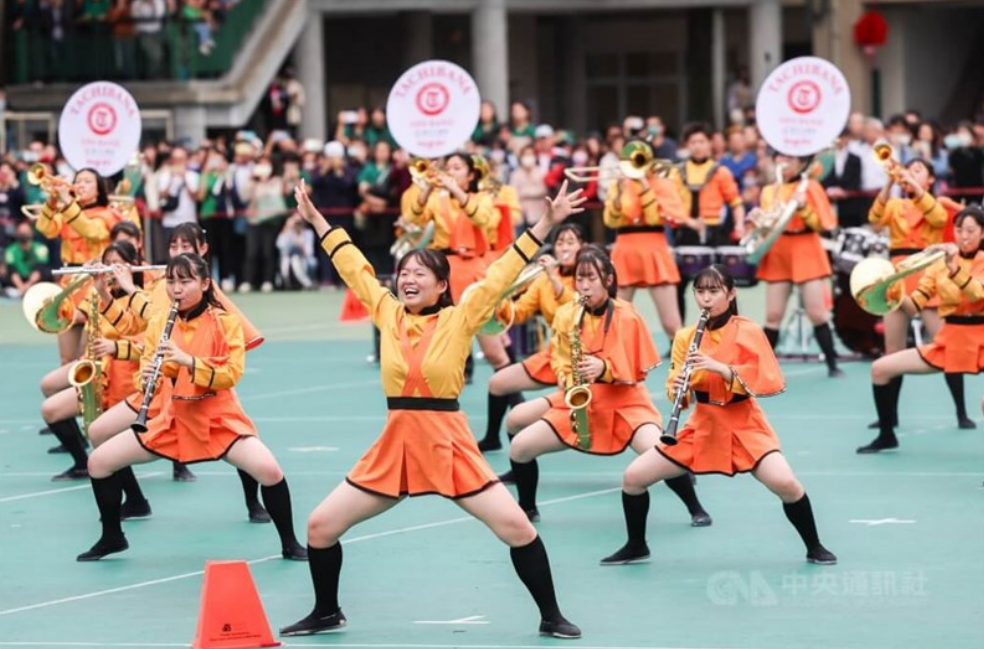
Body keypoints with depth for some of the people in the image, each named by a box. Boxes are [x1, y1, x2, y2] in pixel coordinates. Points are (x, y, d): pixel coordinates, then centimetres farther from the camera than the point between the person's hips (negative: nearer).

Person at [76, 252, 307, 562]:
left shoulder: (225, 321, -10)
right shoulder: (159, 324, 1)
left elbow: (232, 374, -19)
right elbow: (146, 374, 2)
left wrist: (188, 360, -32)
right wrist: (146, 379, -23)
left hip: (219, 419, -4)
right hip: (173, 418, 4)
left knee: (268, 470, -28)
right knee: (99, 461, -2)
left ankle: (290, 544, -7)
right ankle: (112, 537, 18)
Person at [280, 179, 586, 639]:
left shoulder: (459, 320, -3)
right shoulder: (387, 315, 6)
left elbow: (501, 273, -7)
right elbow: (354, 266, 15)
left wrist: (545, 225, -12)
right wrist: (315, 220, 20)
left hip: (448, 443, -3)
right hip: (394, 445, 3)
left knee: (516, 527, -12)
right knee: (321, 526, 0)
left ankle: (551, 617, 5)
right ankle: (326, 613, 23)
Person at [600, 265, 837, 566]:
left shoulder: (748, 332, -10)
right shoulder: (685, 337, 2)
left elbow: (770, 382, -19)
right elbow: (679, 392, 4)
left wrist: (721, 368, -28)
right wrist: (677, 388, -21)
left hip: (744, 426, -4)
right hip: (701, 425, 4)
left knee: (785, 484, -26)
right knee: (634, 476, -2)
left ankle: (814, 548, -3)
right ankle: (636, 547, 19)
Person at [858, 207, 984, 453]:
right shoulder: (940, 263, 5)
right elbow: (914, 307, 1)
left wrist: (954, 268, -38)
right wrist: (896, 294, -20)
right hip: (948, 342, 4)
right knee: (880, 369, 0)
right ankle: (886, 436, 17)